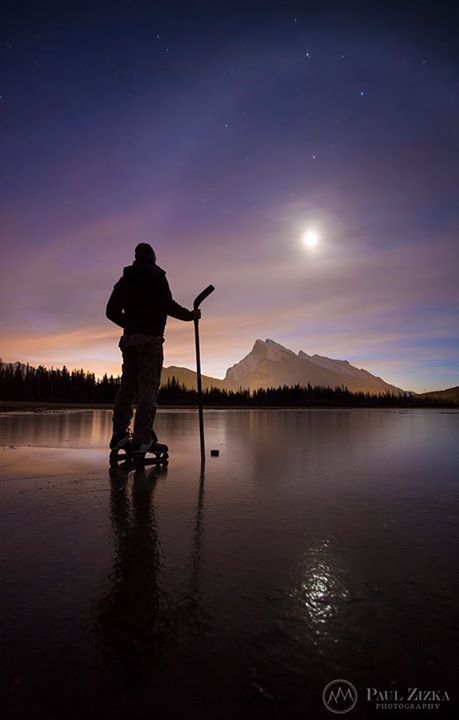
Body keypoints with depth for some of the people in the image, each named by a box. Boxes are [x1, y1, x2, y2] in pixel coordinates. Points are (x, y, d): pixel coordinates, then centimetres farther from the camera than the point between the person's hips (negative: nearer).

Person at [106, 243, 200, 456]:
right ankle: (143, 438, -11)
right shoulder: (156, 276, -2)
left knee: (127, 384, 9)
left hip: (129, 338, 6)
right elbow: (167, 305, -13)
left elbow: (111, 311, 16)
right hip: (150, 338, -6)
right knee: (148, 385, -8)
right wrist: (190, 315, 1)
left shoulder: (125, 279, 17)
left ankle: (119, 434, 8)